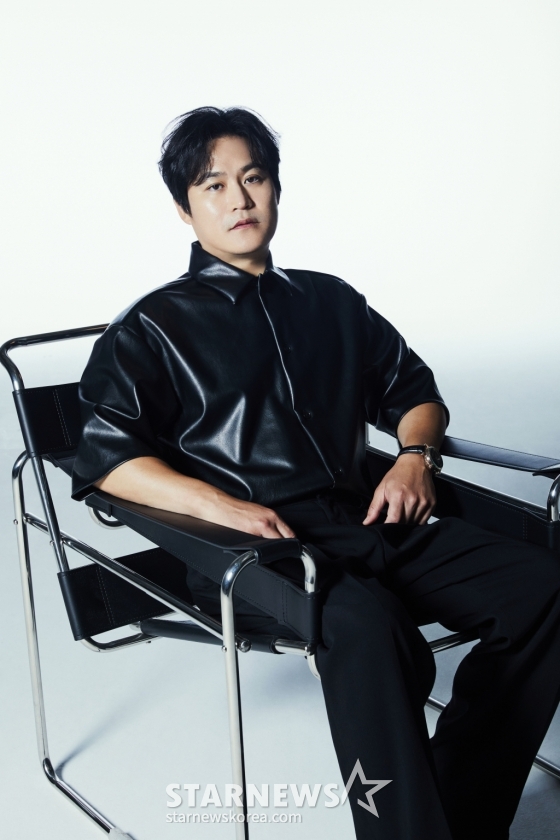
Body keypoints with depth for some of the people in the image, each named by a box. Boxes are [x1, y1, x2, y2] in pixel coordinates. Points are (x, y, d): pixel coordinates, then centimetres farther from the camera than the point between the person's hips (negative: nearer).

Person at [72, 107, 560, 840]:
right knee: (366, 620, -38)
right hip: (253, 546, -5)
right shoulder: (155, 327, 12)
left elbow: (415, 393, 29)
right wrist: (218, 502, -18)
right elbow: (108, 457, -1)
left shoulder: (333, 303, 25)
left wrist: (415, 456, 5)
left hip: (366, 520, 5)